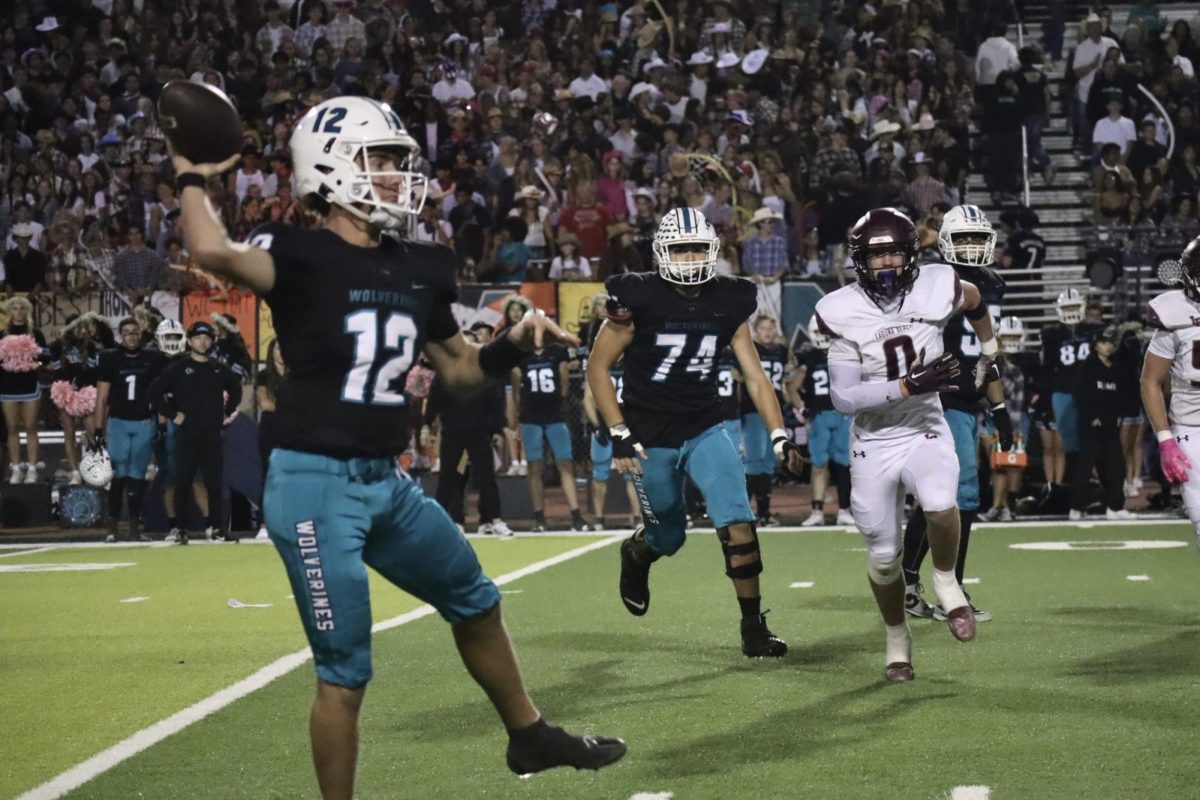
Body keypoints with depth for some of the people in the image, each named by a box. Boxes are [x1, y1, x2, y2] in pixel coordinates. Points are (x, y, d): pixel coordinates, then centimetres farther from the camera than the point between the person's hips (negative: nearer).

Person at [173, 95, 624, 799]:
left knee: (476, 603, 25)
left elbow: (461, 369, 19)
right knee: (346, 673, -3)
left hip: (389, 482, 8)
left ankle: (530, 736, 47)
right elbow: (215, 253, -35)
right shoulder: (302, 256, -13)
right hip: (317, 485, -8)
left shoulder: (419, 270, 8)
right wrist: (193, 179, -19)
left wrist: (516, 344, 1)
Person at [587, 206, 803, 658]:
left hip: (705, 429, 2)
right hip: (651, 438, -2)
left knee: (738, 523, -14)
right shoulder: (638, 299, -14)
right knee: (669, 538, 11)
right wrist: (619, 434, -14)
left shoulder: (728, 303, -2)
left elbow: (754, 375, 2)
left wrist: (779, 435, -7)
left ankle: (753, 628, -3)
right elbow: (598, 367, -8)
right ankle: (636, 553, 49)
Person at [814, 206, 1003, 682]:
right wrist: (907, 386, -27)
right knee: (883, 555, 8)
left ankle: (946, 581, -2)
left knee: (940, 504, -31)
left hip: (926, 433, 0)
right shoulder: (843, 313, -15)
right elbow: (843, 398, -19)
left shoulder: (936, 289, -11)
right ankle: (897, 638, 33)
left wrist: (989, 353, 23)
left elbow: (975, 302, 15)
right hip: (874, 444, 0)